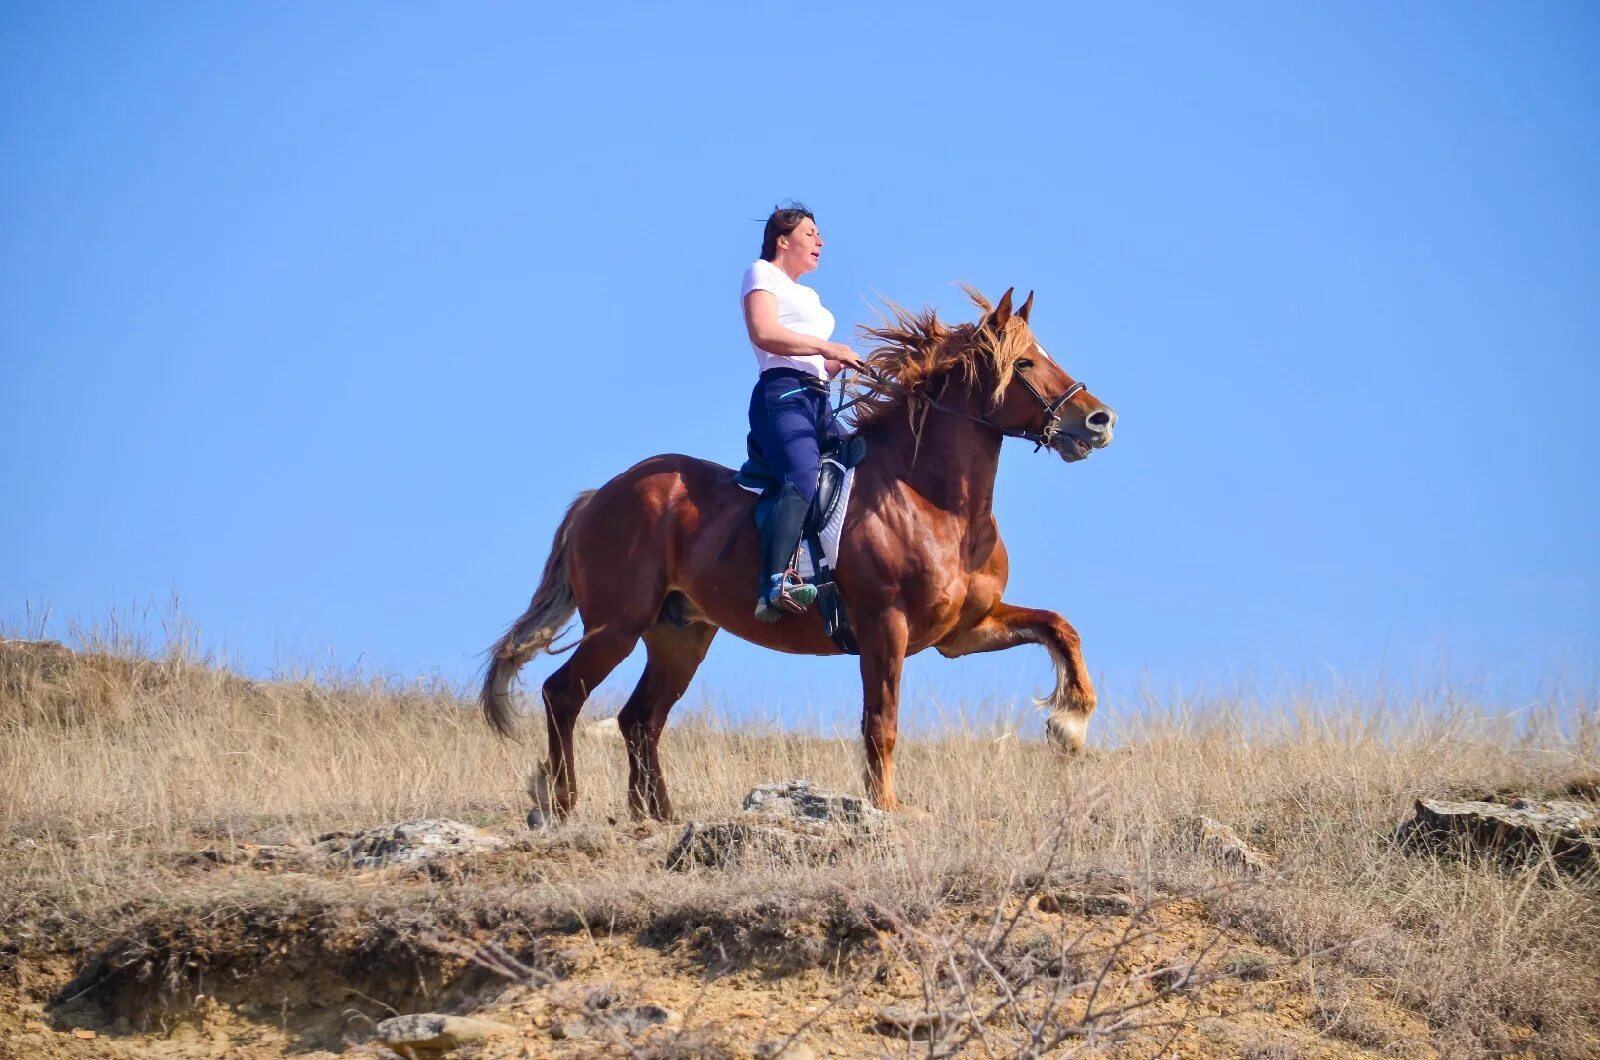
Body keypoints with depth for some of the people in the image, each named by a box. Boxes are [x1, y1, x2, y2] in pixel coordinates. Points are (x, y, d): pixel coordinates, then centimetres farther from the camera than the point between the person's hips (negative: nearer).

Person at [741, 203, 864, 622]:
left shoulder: (808, 296, 33)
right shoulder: (762, 274, 7)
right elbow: (764, 333, -11)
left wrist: (842, 362, 8)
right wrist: (828, 348, -11)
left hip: (818, 402, 10)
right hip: (783, 394, -10)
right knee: (804, 479, -32)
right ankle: (775, 587, -50)